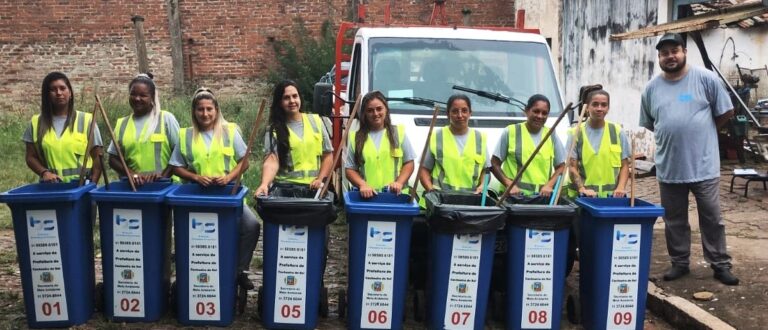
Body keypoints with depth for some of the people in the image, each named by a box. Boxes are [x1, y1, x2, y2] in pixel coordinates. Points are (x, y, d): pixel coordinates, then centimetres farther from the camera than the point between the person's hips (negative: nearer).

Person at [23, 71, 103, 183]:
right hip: (50, 186, 2)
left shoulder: (86, 120, 1)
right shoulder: (36, 122, 7)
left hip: (81, 184, -2)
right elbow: (31, 157, 11)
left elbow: (97, 157, 1)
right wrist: (44, 172, -7)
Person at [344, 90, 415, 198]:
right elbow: (350, 169, 8)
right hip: (367, 195, 0)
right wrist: (362, 184, -10)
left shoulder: (399, 132, 10)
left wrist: (400, 182, -7)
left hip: (395, 194, 0)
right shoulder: (356, 137, 10)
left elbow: (409, 163, 9)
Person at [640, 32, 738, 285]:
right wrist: (671, 136, 8)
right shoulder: (651, 88, 4)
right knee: (674, 221, 12)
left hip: (704, 165, -3)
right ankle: (679, 263, 25)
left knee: (712, 219, 6)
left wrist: (702, 133, 6)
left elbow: (725, 112, 2)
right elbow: (648, 124, 14)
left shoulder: (705, 79, -4)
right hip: (668, 167, 3)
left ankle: (720, 265, 18)